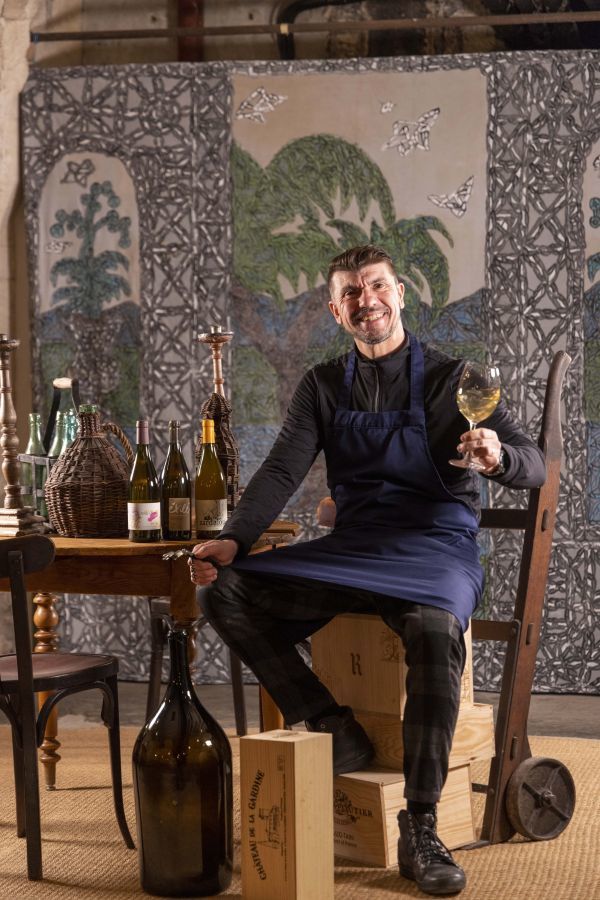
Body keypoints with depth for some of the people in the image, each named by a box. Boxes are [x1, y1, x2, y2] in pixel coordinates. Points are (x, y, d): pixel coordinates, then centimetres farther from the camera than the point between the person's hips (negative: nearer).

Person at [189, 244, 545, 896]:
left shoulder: (452, 379, 3)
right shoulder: (323, 387, 13)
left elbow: (534, 468, -3)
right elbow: (281, 473, 3)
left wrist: (498, 455, -28)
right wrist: (233, 542, -15)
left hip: (435, 547, -4)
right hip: (350, 548, 4)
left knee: (434, 628, -39)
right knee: (224, 591, -17)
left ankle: (419, 833, -33)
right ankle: (336, 733, -11)